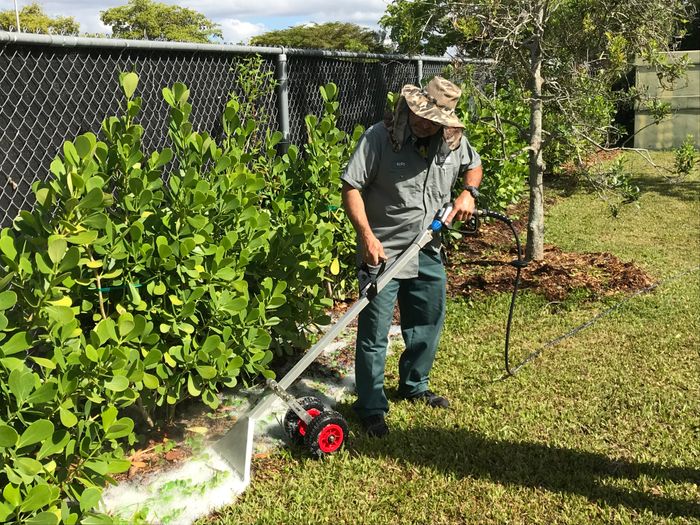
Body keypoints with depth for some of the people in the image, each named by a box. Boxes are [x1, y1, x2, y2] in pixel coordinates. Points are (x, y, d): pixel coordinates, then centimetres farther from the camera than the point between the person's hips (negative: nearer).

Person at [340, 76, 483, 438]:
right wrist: (366, 235, -28)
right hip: (383, 252, -5)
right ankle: (371, 407, 14)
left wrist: (468, 193, -2)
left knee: (427, 323, 19)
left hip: (427, 253, 6)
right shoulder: (379, 137, -17)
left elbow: (473, 165, 20)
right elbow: (351, 187, -17)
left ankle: (413, 386, 41)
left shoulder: (454, 141, -1)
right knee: (374, 333, 0)